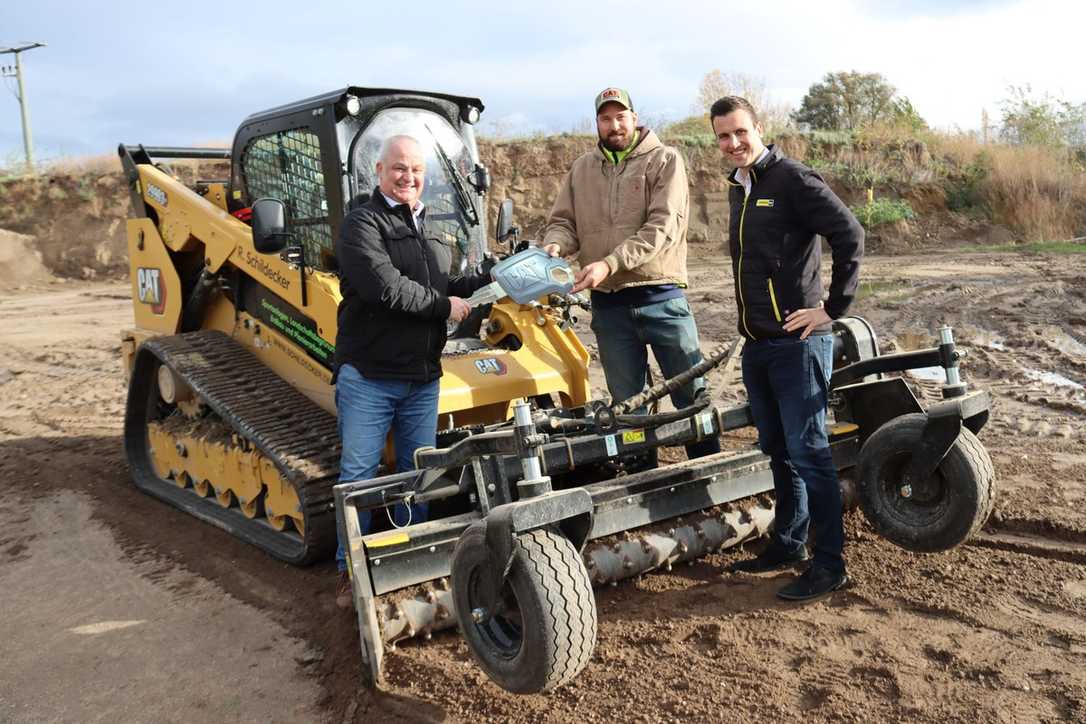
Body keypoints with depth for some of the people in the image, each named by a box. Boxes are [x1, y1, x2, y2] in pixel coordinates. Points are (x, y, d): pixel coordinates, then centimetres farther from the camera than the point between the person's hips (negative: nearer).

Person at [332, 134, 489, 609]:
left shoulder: (431, 231, 17)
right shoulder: (362, 225, -8)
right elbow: (385, 287, -21)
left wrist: (486, 280, 10)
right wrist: (443, 305, -12)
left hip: (422, 378, 7)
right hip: (368, 377, -6)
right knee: (358, 475, 2)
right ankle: (352, 569, 15)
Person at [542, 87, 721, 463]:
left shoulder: (665, 161, -2)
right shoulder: (581, 170, 12)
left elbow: (662, 228, -14)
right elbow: (562, 221, 12)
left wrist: (609, 264, -24)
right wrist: (555, 245, -13)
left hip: (661, 298, -3)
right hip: (608, 305, 4)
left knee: (693, 396, 3)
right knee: (628, 404, 11)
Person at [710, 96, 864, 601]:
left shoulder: (792, 180, -11)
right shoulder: (738, 188, 15)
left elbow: (850, 236, -18)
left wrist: (833, 309, -17)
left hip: (798, 341, -8)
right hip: (756, 343, 9)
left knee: (807, 451, -4)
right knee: (777, 449, 16)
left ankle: (829, 564, 6)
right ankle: (788, 543, 29)